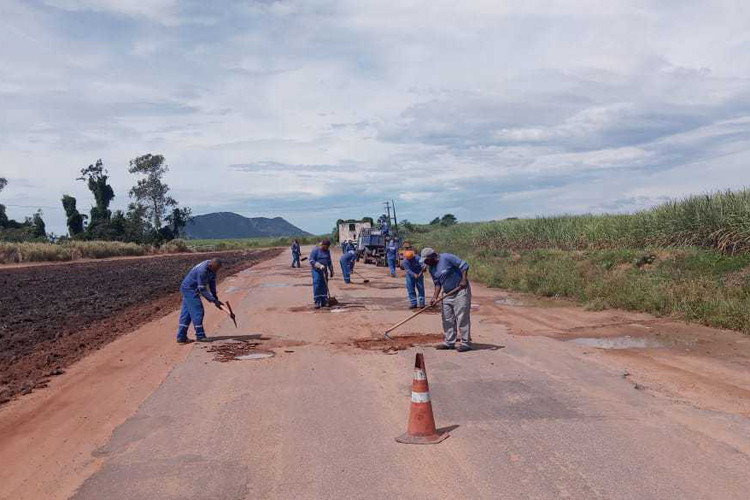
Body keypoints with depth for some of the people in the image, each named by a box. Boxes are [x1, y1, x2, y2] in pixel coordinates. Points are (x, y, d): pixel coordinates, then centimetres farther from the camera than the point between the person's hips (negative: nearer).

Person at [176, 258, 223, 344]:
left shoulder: (212, 267, -5)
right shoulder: (202, 270, -31)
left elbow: (212, 282, 5)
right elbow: (202, 289, -27)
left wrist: (215, 298, 4)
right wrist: (214, 301, -26)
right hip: (189, 289, -9)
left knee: (186, 313, 9)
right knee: (197, 312, -9)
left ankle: (181, 337, 12)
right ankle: (200, 336, -2)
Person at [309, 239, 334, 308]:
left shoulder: (327, 251, 11)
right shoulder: (315, 250, -9)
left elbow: (329, 262, 19)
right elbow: (311, 261, -13)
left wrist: (331, 271, 19)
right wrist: (319, 266, -24)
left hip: (324, 271, 6)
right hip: (316, 271, -6)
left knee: (324, 286, 6)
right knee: (316, 286, -10)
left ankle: (324, 302, 13)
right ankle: (317, 302, -7)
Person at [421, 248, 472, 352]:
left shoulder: (446, 258, -17)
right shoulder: (431, 268, 6)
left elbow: (464, 265, -15)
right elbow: (437, 283, 8)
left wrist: (464, 280, -23)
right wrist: (435, 297, -4)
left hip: (461, 291, -8)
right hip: (448, 294, 8)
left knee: (462, 318, -6)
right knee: (447, 319, 9)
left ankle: (466, 343, 0)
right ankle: (449, 342, 18)